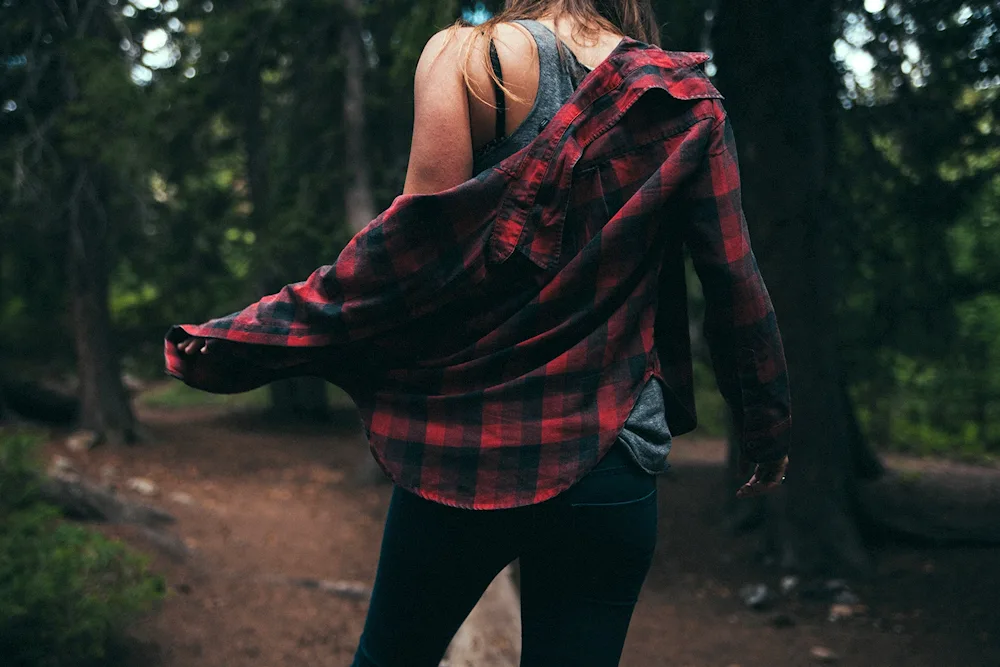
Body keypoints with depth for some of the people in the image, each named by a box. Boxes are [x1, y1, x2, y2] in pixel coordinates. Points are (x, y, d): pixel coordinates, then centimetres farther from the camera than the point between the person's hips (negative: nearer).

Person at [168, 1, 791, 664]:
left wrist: (245, 338, -6)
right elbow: (735, 279, 4)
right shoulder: (687, 98, 5)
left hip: (469, 439, -1)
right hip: (612, 462, 2)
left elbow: (418, 246, -11)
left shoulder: (470, 57, -3)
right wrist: (769, 431, 16)